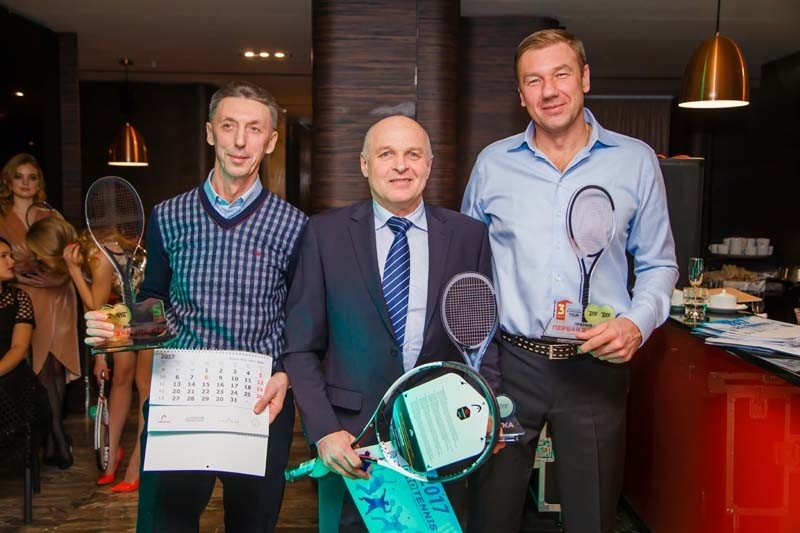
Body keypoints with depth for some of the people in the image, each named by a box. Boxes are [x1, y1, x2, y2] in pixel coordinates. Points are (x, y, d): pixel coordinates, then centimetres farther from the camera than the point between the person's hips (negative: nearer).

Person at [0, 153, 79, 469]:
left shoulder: (52, 217, 13)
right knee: (43, 370, -4)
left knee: (55, 368, -2)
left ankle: (51, 442, 8)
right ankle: (59, 442, 6)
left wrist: (58, 278, -10)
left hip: (56, 298, 2)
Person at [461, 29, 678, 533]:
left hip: (598, 365, 0)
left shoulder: (636, 160, 0)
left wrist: (637, 323, -12)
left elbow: (659, 264, 7)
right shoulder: (493, 164, 3)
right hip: (510, 361, 1)